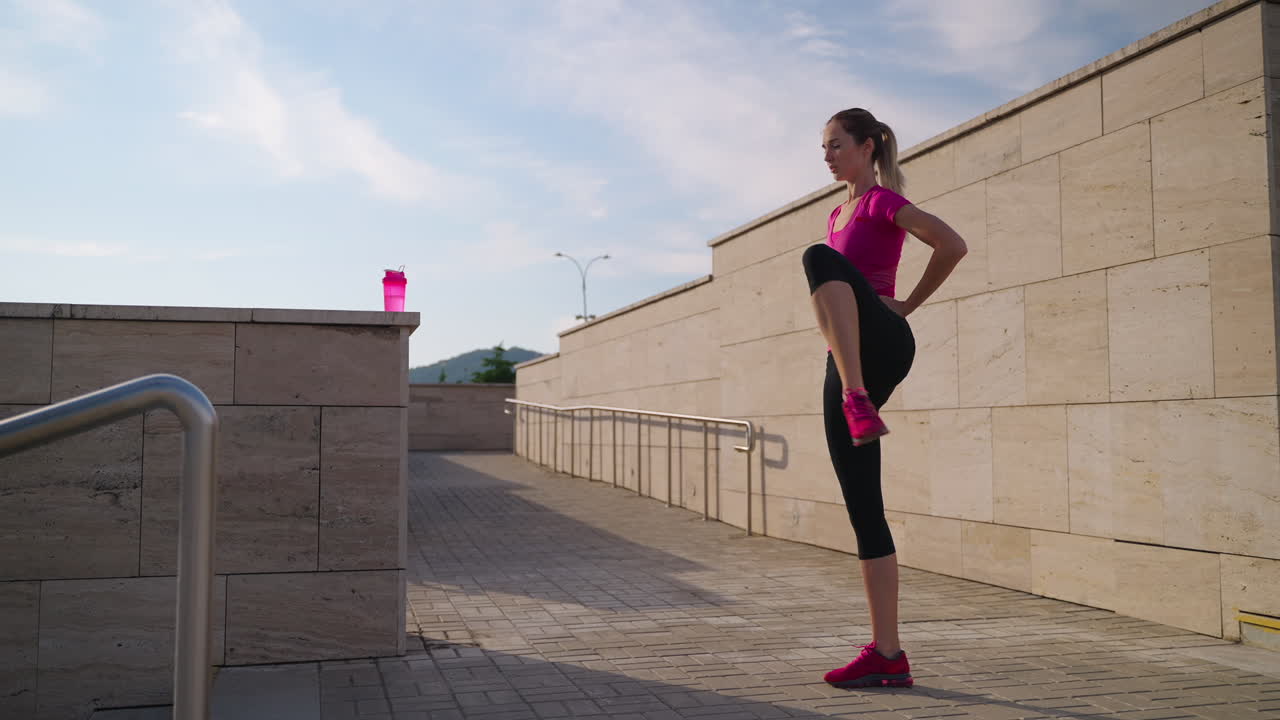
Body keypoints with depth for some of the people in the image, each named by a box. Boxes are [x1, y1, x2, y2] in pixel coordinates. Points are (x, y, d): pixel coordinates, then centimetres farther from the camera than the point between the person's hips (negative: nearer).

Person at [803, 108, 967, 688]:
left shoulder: (883, 200, 1)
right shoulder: (837, 215, 25)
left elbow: (952, 244, -15)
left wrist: (907, 304, -5)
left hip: (882, 347, -8)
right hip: (846, 363, 8)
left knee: (818, 257, -31)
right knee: (862, 506, 2)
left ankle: (858, 401, -40)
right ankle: (887, 654, 4)